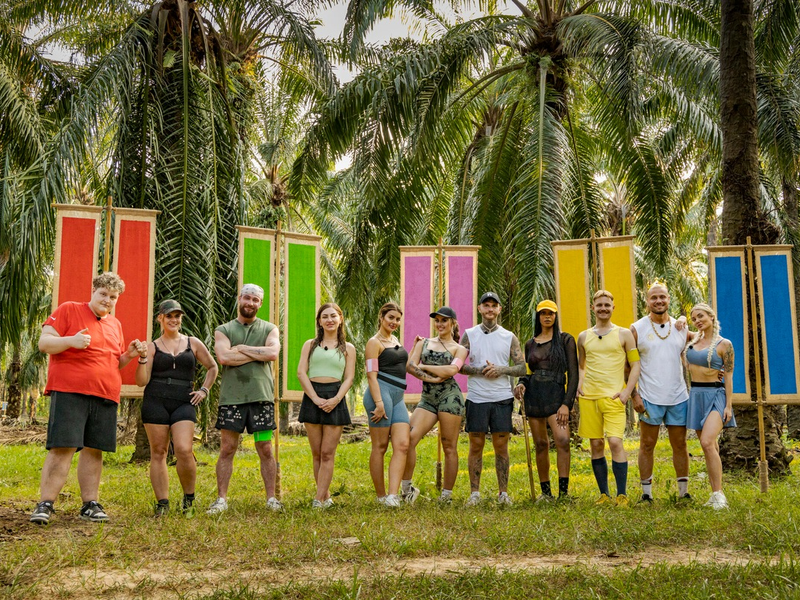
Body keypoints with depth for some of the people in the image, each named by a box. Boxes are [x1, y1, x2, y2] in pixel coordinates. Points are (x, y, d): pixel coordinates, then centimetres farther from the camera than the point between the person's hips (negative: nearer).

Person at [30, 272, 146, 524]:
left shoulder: (115, 324, 20)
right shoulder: (68, 310, 3)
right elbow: (44, 343, -3)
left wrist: (129, 355, 9)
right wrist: (71, 340, -21)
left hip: (105, 396, 5)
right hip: (70, 392, -5)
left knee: (94, 450, 6)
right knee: (62, 447, -9)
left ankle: (90, 504, 12)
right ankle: (45, 504, -3)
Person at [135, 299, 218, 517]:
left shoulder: (192, 343, 12)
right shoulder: (152, 347, 8)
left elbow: (213, 367, 23)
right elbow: (142, 381, 1)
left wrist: (204, 390, 12)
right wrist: (142, 359, -13)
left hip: (184, 403, 0)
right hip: (155, 402, 0)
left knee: (184, 450, -14)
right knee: (158, 452, 1)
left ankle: (189, 497, 7)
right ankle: (162, 503, 9)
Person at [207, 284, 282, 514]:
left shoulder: (269, 329, 11)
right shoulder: (223, 330, 10)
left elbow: (273, 353, -9)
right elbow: (223, 357, -9)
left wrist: (241, 348, -6)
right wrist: (259, 353, -7)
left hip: (261, 397, 0)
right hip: (231, 397, 0)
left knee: (265, 449, 4)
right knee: (227, 449, 2)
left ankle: (271, 498, 12)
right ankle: (221, 499, 10)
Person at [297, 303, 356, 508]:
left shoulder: (348, 348, 11)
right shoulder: (310, 345, 12)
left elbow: (349, 378, 5)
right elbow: (301, 372, 1)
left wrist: (335, 400, -12)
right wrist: (316, 398, -11)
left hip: (335, 398, -1)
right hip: (312, 397, 1)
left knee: (327, 453, -5)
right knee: (317, 453, 4)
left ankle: (319, 499, -5)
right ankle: (326, 496, 12)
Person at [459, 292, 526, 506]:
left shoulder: (509, 337, 8)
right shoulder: (469, 335, 6)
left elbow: (522, 367, 5)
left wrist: (501, 370, -11)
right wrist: (480, 370, -12)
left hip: (502, 398, 1)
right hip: (476, 398, 0)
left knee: (501, 446, 4)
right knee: (476, 445, 3)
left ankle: (503, 493, 12)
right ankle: (474, 493, 10)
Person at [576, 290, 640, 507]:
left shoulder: (624, 334, 5)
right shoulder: (584, 337, 13)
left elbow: (635, 364, 4)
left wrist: (627, 391, -7)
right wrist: (578, 386, 6)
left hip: (613, 396, -3)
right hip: (589, 397, 3)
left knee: (615, 442, -14)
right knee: (596, 445, 5)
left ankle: (622, 495, -4)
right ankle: (604, 494, 15)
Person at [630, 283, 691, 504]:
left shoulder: (680, 328, 7)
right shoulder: (637, 329, -2)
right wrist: (634, 394, -9)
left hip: (678, 397, 3)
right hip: (649, 398, -3)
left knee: (680, 444, 9)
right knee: (647, 445, 3)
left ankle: (684, 492, 18)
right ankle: (646, 493, 11)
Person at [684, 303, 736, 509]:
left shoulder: (724, 344, -5)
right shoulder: (693, 339, 9)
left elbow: (728, 376, -7)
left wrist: (729, 405, -12)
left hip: (715, 395, -6)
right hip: (695, 394, 6)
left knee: (707, 443, -21)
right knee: (709, 447, 9)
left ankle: (719, 494, -17)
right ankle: (714, 494, 13)